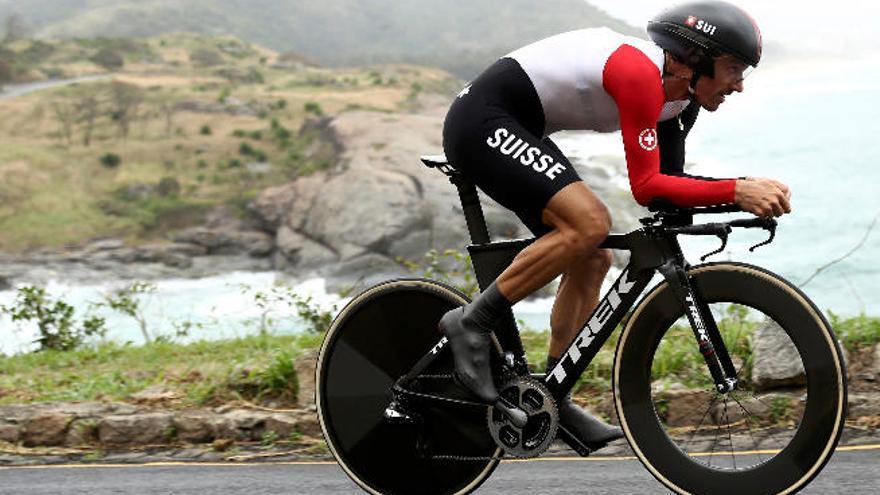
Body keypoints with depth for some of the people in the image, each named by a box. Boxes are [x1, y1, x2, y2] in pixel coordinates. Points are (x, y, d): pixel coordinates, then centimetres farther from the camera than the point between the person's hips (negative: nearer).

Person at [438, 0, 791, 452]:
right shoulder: (641, 74, -24)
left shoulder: (680, 96, 6)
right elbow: (646, 186, -27)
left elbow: (667, 179, 8)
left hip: (514, 130, 11)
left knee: (591, 261, 9)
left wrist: (749, 191, -5)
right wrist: (736, 192, -31)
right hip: (482, 121, -11)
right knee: (590, 224, -25)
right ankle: (472, 323, -15)